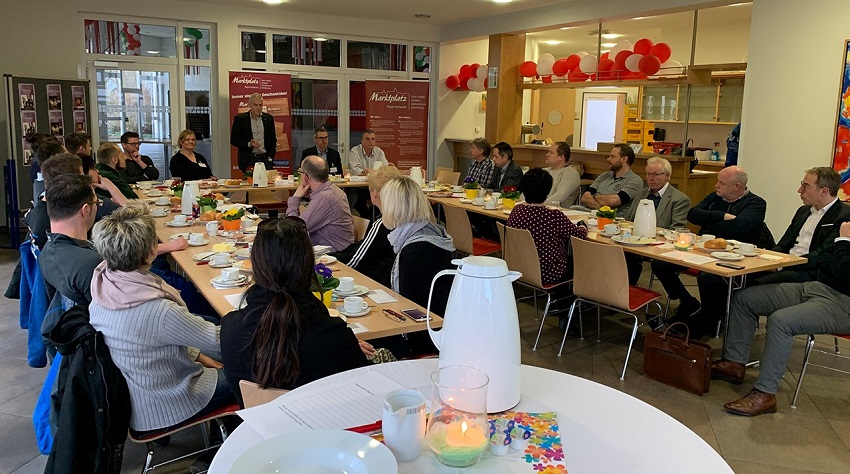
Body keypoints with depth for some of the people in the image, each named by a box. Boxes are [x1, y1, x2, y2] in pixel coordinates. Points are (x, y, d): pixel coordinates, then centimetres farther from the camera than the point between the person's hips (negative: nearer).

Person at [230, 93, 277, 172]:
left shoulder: (269, 118, 11)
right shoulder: (240, 118, 2)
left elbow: (273, 140, 15)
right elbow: (233, 140, 1)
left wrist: (270, 158, 4)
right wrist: (249, 144, -14)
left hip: (265, 158, 2)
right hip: (248, 160, -2)